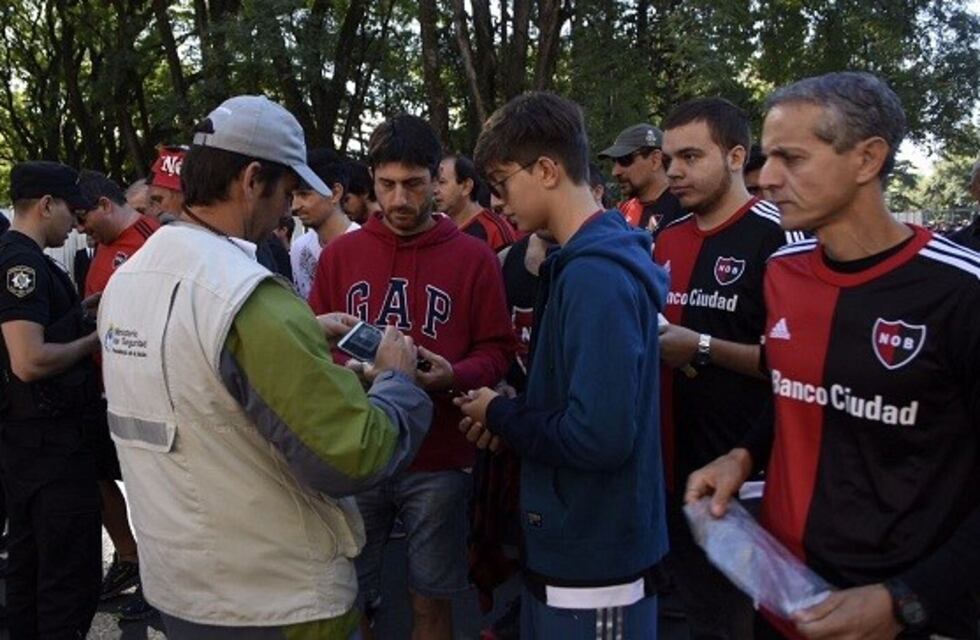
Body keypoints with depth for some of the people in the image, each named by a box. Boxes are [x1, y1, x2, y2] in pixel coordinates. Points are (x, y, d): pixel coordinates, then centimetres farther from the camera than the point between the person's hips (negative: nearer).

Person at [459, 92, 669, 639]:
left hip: (596, 565, -9)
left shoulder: (596, 274, -23)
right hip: (571, 546, 9)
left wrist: (501, 416, -14)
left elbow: (599, 435, -29)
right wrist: (510, 416, 1)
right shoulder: (594, 259, 7)